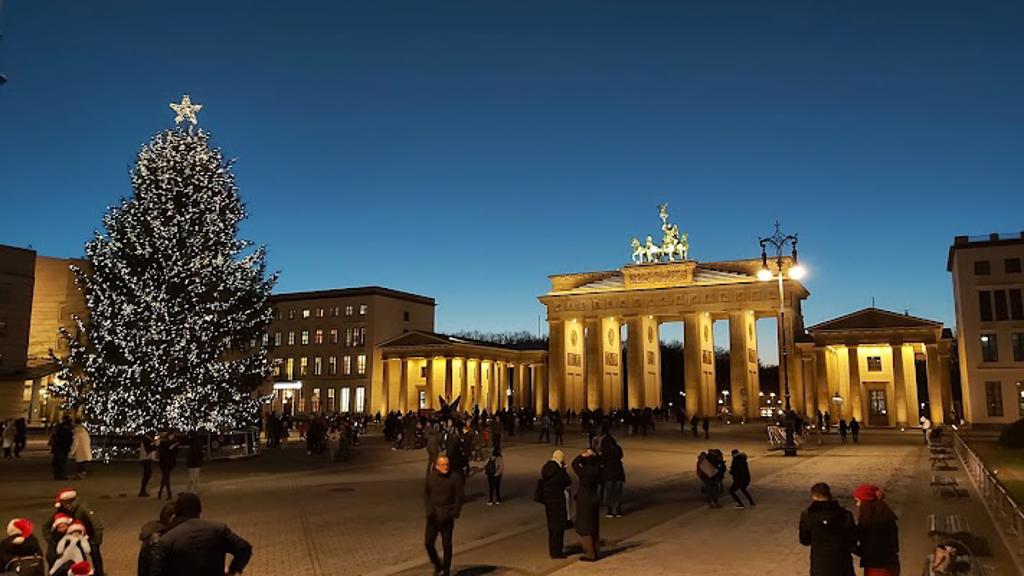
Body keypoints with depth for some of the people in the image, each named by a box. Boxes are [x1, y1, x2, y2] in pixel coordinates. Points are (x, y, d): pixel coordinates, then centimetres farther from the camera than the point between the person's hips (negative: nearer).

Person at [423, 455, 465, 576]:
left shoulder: (455, 477, -10)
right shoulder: (431, 476, -1)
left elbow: (460, 496, -5)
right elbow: (426, 493, 13)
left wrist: (455, 513, -9)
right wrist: (429, 508, 5)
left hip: (447, 516, -3)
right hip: (433, 516, 3)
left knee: (447, 545, 5)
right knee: (428, 542, 0)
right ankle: (437, 564, 26)